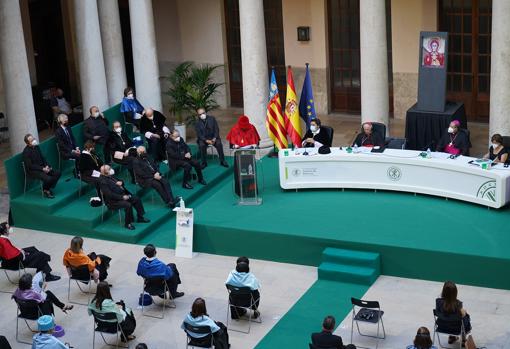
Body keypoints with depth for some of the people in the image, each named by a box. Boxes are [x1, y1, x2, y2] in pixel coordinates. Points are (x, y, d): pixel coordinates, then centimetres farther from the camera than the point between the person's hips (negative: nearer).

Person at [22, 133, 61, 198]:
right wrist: (42, 169, -23)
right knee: (48, 178, -31)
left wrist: (47, 166, -4)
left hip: (42, 168, 8)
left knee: (57, 173, -9)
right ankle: (45, 191, -1)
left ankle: (48, 188, 4)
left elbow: (42, 158, 15)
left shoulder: (36, 147, 6)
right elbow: (30, 166, -19)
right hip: (32, 171, -8)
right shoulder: (26, 152, -17)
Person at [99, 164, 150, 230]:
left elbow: (120, 182, 21)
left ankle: (140, 217, 11)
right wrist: (122, 197, -25)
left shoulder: (110, 176, 10)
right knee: (128, 205, -29)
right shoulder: (102, 181, -18)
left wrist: (121, 182, -5)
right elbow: (109, 194, -25)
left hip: (123, 195, 9)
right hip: (113, 201, -9)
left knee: (137, 199, 0)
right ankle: (127, 223, -13)